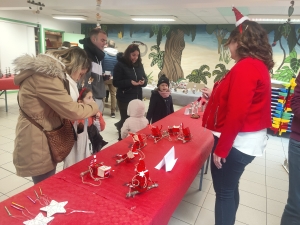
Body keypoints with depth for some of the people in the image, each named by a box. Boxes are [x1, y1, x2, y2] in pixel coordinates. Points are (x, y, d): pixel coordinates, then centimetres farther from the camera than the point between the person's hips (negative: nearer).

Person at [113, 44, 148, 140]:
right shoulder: (120, 65, -9)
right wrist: (130, 82, -24)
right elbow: (116, 82, -12)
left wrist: (143, 81, -12)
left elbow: (145, 78, 12)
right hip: (125, 99, -5)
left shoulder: (139, 65, 9)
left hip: (137, 97, 6)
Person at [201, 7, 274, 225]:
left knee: (223, 192, 4)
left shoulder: (245, 67, -18)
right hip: (248, 140, 10)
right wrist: (214, 96, 20)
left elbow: (236, 114, -25)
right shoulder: (259, 66, 12)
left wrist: (221, 148, -19)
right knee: (230, 188, 22)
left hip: (237, 141, -10)